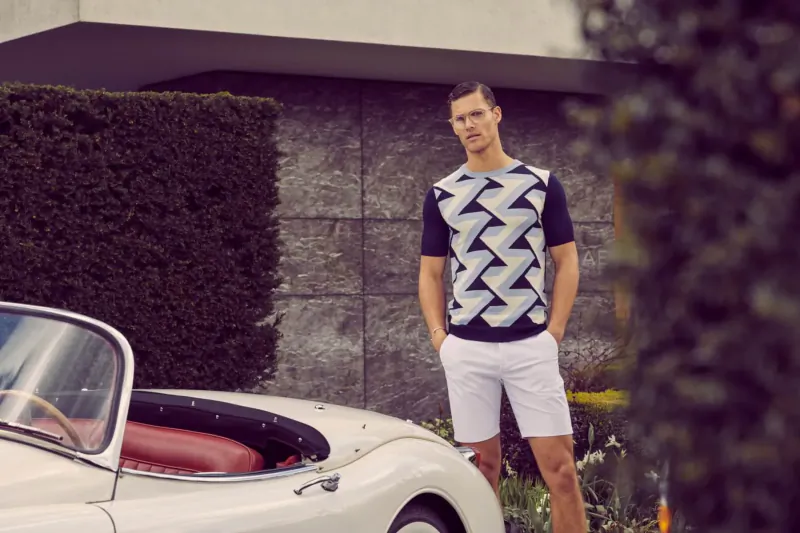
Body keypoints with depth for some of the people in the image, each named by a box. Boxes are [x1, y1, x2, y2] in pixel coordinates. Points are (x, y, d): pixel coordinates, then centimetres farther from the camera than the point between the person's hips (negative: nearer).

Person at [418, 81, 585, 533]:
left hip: (532, 345, -1)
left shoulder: (542, 184, 4)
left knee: (560, 466, -4)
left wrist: (555, 330, -3)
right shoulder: (441, 195, 7)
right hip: (466, 349, 1)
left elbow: (567, 262, 6)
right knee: (483, 466, 7)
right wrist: (438, 335, -1)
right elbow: (431, 273, 11)